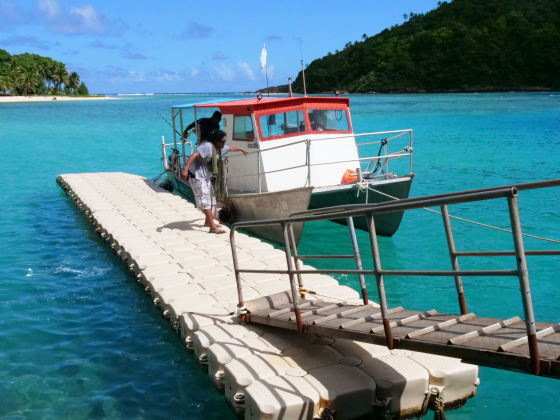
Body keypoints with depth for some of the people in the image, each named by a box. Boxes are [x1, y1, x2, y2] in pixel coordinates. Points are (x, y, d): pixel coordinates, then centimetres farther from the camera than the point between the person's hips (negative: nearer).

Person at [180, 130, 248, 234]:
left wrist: (241, 149, 44)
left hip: (206, 176, 10)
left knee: (211, 198, 21)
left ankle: (208, 221, 39)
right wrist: (185, 169, -47)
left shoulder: (220, 148, 5)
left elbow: (231, 148, 27)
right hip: (197, 175, -10)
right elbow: (193, 156, -36)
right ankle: (213, 228, -14)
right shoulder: (207, 146, -25)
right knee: (205, 201, -12)